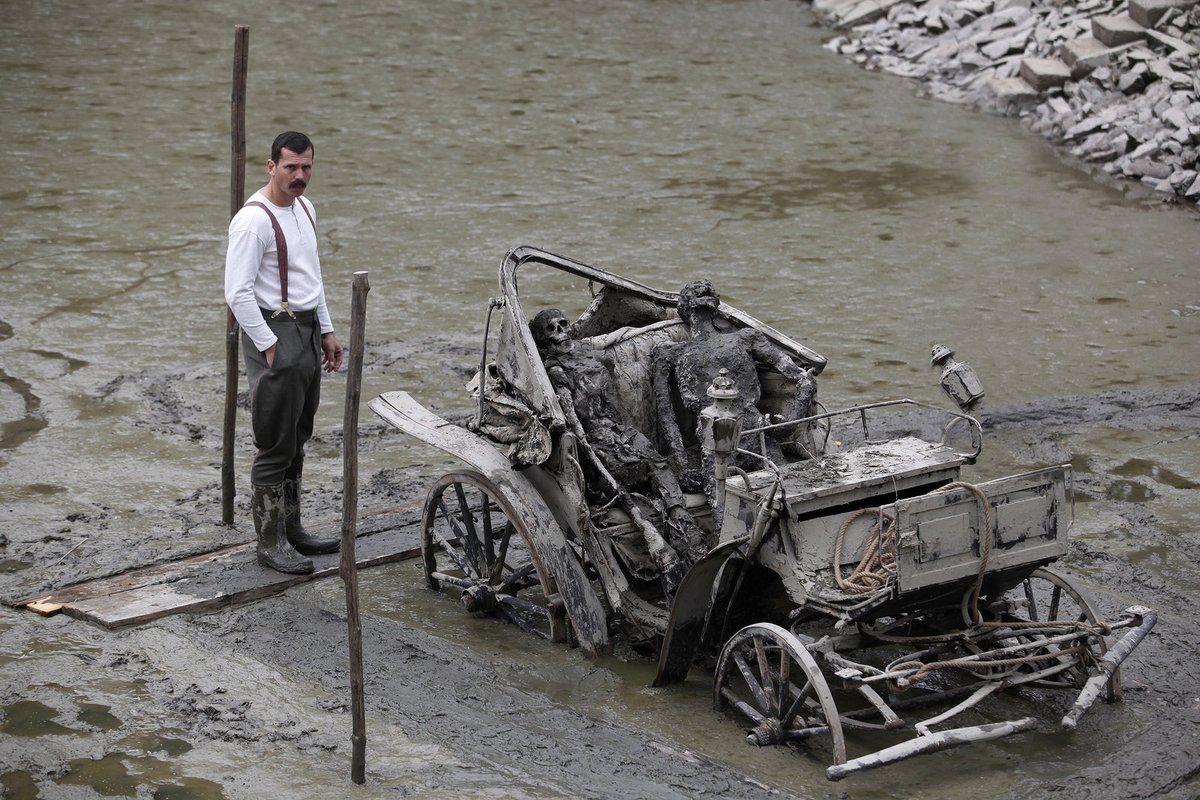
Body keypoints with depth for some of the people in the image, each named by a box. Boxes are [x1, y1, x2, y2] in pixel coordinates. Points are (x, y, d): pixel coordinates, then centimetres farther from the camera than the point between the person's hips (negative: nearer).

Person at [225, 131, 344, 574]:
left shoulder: (304, 209, 11)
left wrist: (326, 331, 18)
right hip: (274, 331, -9)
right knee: (276, 446, -5)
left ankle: (290, 528, 27)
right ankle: (270, 542, 3)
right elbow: (238, 293, -20)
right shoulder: (254, 219, -17)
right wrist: (269, 346, -19)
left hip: (307, 330, 9)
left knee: (296, 441, 16)